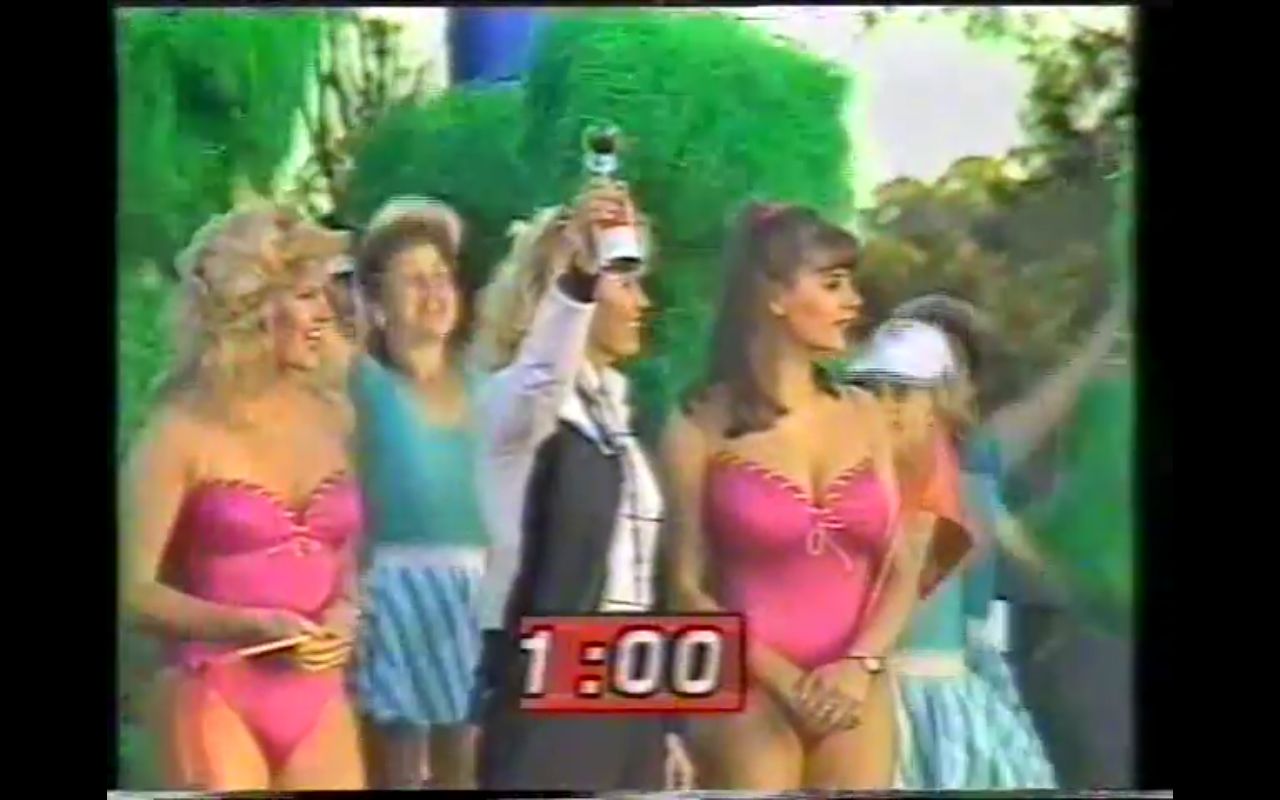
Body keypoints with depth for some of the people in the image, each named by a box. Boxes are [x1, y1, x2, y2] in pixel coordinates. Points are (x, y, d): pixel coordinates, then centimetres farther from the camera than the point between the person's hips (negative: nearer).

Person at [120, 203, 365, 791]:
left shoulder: (333, 418, 10)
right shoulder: (184, 430, -6)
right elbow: (135, 591, -9)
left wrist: (344, 616, 1)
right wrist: (252, 626, -19)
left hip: (318, 701, 5)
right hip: (216, 701, -5)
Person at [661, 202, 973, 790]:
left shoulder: (864, 416, 10)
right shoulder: (703, 427, -2)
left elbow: (902, 569, 9)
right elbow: (688, 586, -4)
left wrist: (859, 665, -8)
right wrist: (783, 680, -12)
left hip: (856, 699, 4)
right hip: (753, 698, -4)